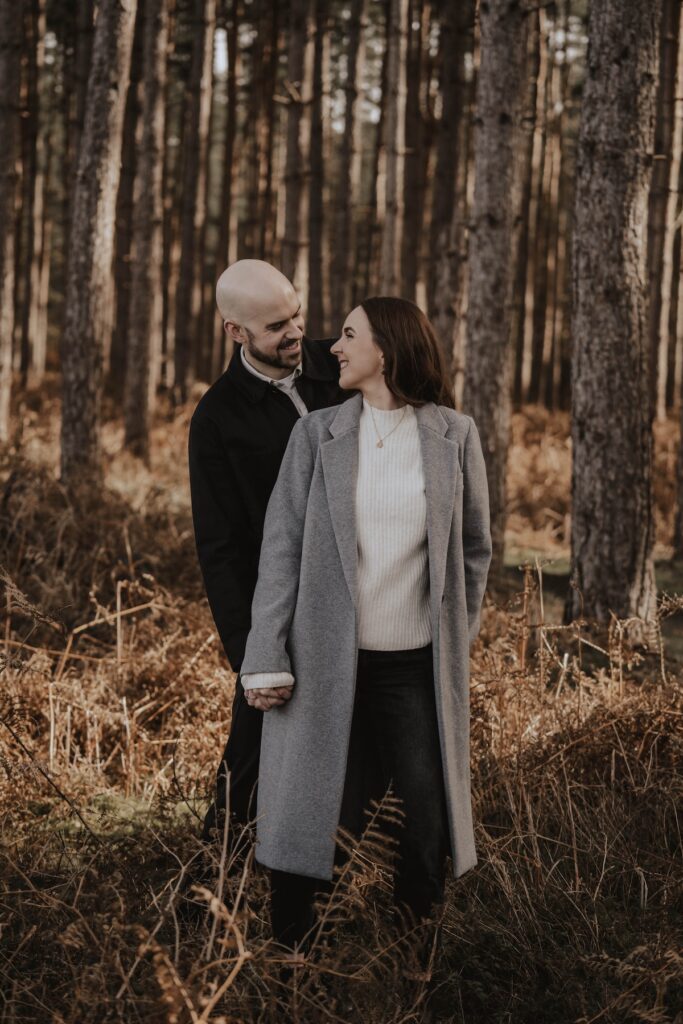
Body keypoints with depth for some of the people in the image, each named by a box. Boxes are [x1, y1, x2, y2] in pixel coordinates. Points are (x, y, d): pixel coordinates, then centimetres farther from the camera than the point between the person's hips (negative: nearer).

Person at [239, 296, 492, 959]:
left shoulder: (454, 436, 4)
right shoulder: (316, 434, 3)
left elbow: (474, 547, 13)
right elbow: (281, 548, 0)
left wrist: (458, 641, 9)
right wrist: (266, 658, -8)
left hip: (417, 665, 1)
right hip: (325, 660, 0)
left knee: (424, 823, 0)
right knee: (313, 816, 2)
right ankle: (293, 958, 16)